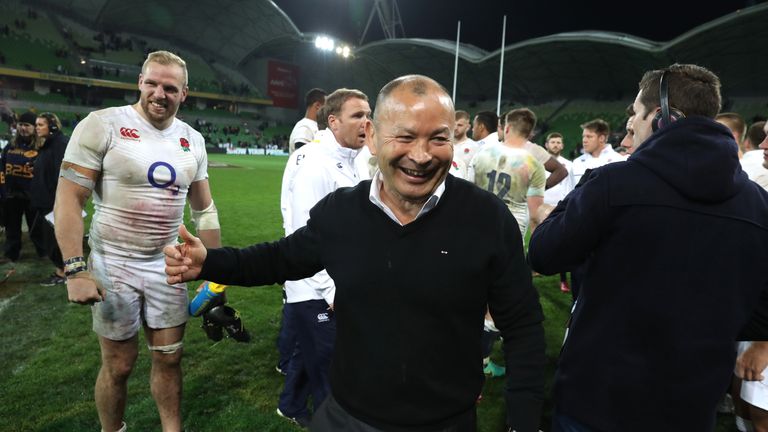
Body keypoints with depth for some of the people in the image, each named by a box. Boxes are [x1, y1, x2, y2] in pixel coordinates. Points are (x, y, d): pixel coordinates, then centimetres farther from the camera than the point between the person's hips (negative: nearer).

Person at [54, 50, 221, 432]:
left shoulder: (193, 140, 4)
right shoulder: (103, 125, -10)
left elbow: (204, 209, 10)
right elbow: (68, 200, -12)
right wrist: (75, 269, -17)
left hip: (168, 266, 4)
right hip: (113, 265, -4)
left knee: (169, 359, 13)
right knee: (118, 366, 9)